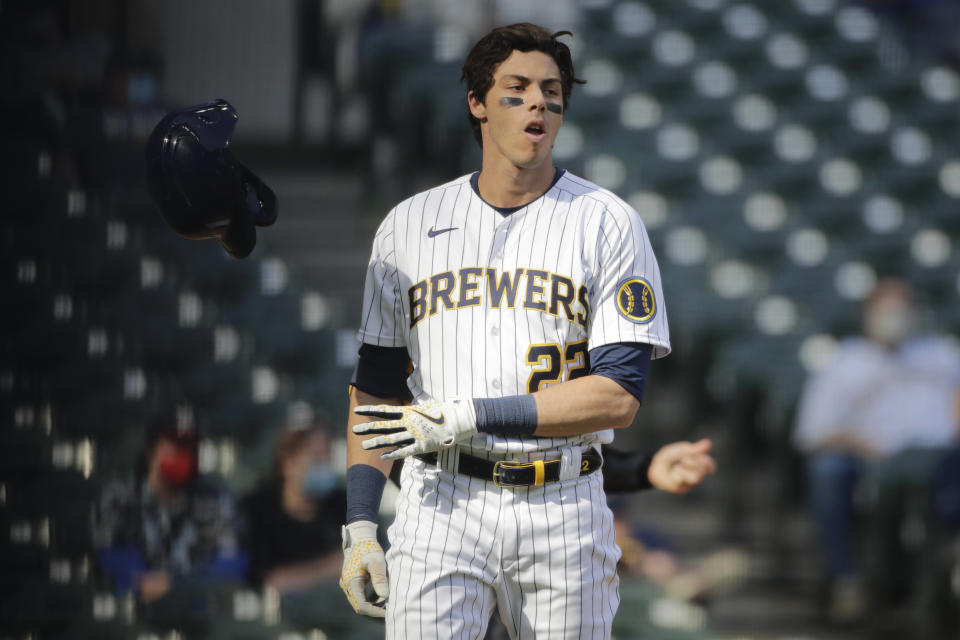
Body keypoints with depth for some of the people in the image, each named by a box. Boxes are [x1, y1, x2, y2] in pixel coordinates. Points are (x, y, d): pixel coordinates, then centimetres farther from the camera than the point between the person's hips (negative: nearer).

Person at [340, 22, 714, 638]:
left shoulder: (608, 224, 1)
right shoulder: (409, 225, 9)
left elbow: (619, 396, -8)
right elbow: (376, 388, 11)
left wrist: (468, 416, -14)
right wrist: (359, 524, 1)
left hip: (564, 512, -1)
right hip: (442, 506, 1)